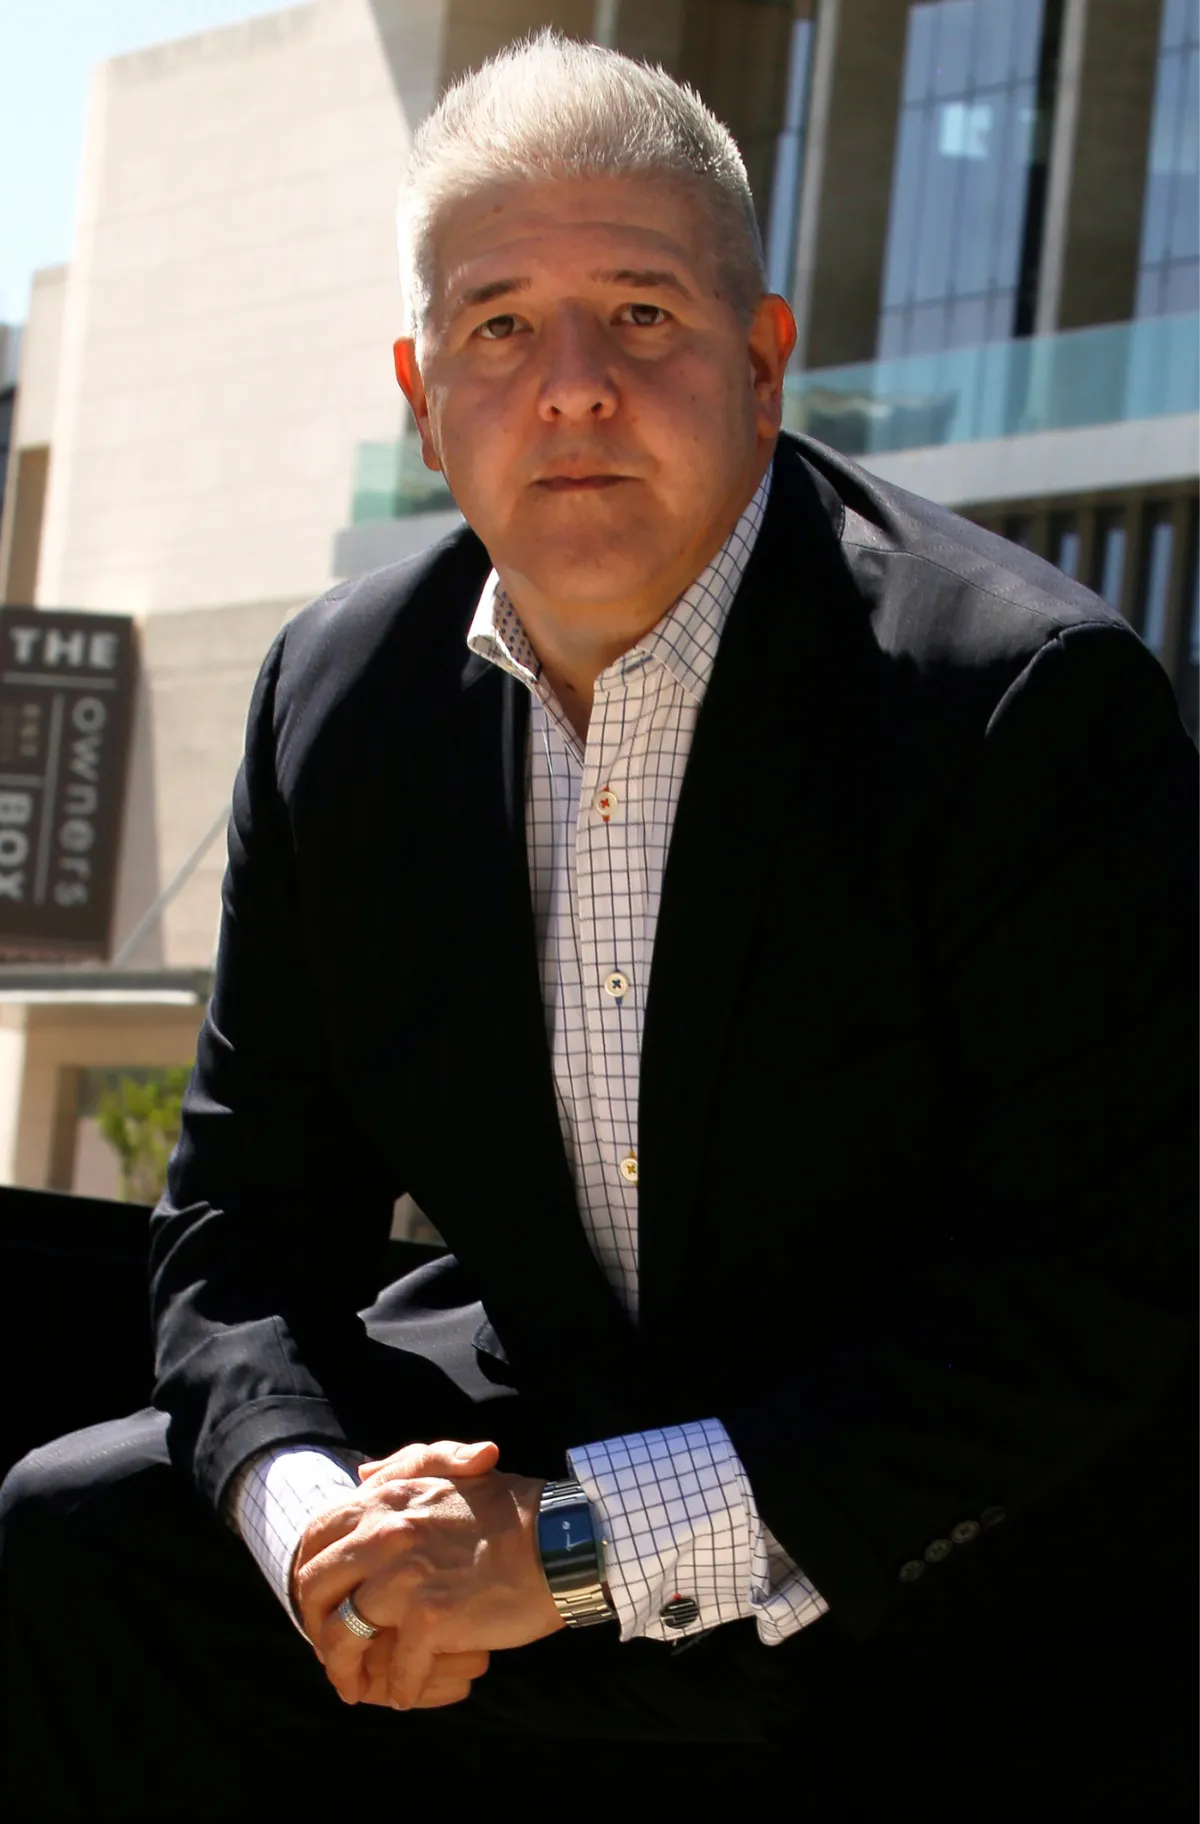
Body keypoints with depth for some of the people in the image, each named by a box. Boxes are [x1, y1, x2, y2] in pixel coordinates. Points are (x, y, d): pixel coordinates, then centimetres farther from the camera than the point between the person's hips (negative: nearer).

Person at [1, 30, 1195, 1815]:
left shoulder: (1029, 696, -19)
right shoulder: (340, 696, 1)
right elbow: (251, 1209, 6)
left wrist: (586, 1540, -26)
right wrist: (307, 1506, -18)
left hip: (974, 1605, -5)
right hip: (544, 1445, 6)